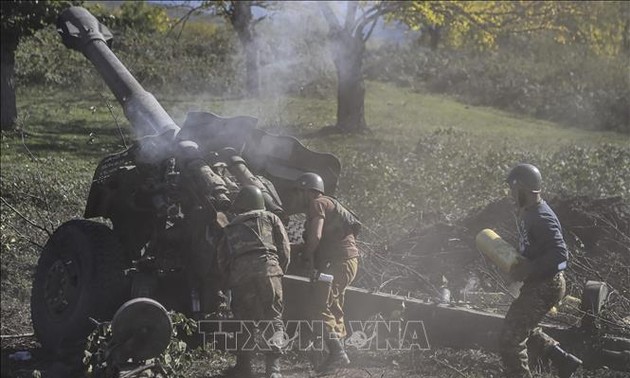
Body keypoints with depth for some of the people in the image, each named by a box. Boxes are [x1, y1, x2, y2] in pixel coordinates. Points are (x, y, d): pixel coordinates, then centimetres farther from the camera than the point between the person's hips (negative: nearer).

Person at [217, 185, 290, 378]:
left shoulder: (231, 228, 27)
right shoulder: (270, 218, 22)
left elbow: (222, 261, 21)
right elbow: (284, 249, 12)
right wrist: (279, 273, 23)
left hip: (239, 276, 2)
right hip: (267, 269, -2)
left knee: (243, 320, 17)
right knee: (273, 318, -1)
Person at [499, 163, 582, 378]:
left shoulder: (542, 219, -25)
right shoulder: (525, 211, 7)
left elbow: (560, 254, -32)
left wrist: (526, 269, -29)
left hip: (545, 286, -11)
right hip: (536, 283, 11)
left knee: (510, 339, -7)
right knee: (523, 328, 27)